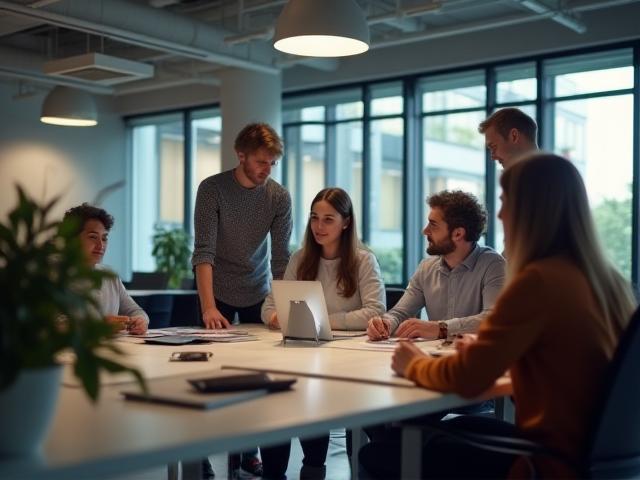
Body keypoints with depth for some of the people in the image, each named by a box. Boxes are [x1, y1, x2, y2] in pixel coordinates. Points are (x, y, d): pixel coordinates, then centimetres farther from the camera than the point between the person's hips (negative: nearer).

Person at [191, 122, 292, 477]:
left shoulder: (280, 197, -9)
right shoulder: (212, 189, -16)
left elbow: (281, 258, -9)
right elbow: (203, 251, -22)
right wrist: (208, 306, -31)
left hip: (258, 294, 2)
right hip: (218, 294, -2)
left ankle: (249, 450, 15)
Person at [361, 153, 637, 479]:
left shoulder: (538, 280, -22)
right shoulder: (608, 280, 3)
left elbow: (467, 378, -17)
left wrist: (414, 364, 2)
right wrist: (485, 349, 18)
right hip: (596, 451, 9)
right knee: (458, 429, 28)